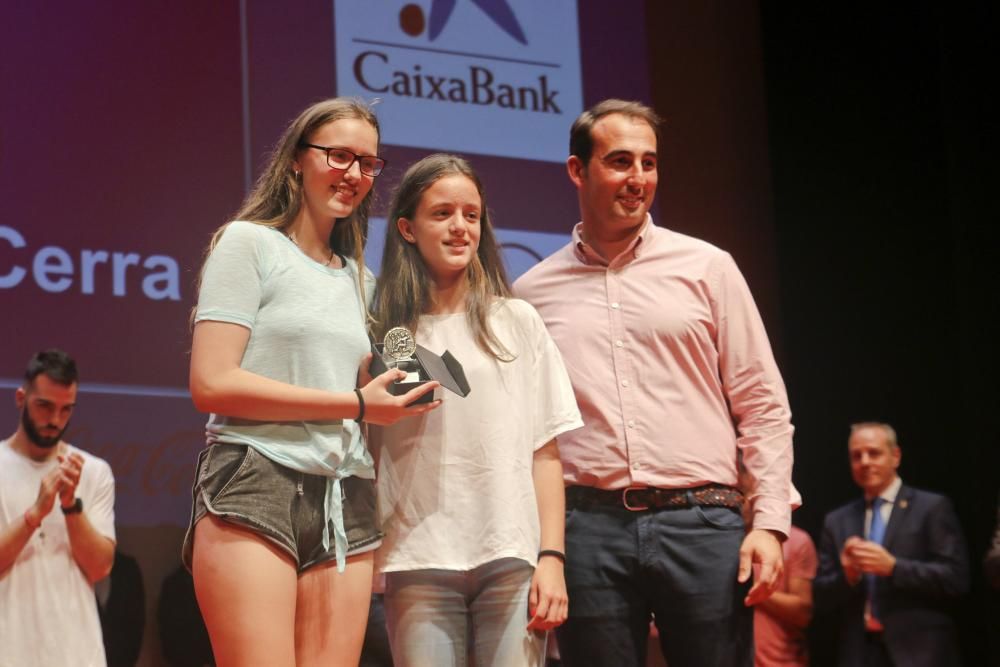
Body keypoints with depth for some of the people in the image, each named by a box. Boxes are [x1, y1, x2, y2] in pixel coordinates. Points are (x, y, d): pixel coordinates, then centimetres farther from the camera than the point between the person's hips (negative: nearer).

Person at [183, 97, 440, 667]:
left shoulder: (359, 277, 21)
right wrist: (354, 404, -9)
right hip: (256, 485, -6)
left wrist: (393, 400, 4)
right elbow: (212, 383, -10)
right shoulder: (250, 242, 2)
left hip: (345, 503, 6)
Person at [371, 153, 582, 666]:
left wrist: (551, 558, -1)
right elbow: (366, 454, 11)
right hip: (420, 563, 0)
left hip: (512, 561, 0)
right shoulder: (386, 335, 9)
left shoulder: (518, 322, 11)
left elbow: (544, 453, 7)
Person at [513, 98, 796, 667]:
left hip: (701, 520, 0)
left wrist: (770, 521, -4)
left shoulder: (706, 267, 8)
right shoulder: (534, 292, 10)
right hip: (589, 528, 1)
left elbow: (763, 406, 5)